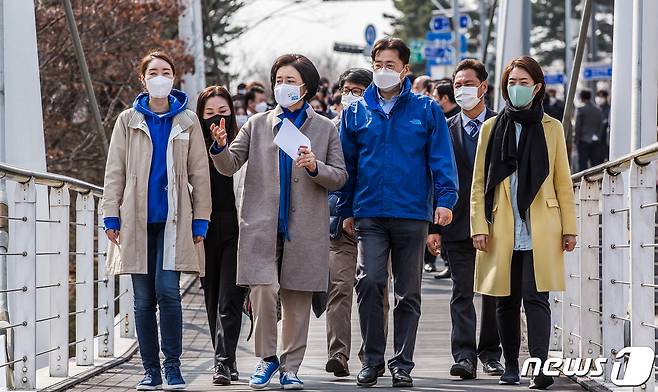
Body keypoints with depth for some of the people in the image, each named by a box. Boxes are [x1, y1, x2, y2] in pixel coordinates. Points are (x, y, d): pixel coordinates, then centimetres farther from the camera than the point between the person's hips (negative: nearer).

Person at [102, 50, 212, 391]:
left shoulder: (187, 122, 8)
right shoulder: (128, 120, 9)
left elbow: (199, 174, 8)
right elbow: (115, 171, 8)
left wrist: (200, 220, 2)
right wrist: (111, 216, 1)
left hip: (173, 220, -1)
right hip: (137, 220, 1)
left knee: (168, 291, -14)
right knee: (143, 298, 1)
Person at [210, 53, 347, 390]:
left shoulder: (325, 129, 10)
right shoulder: (257, 125, 12)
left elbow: (339, 177, 7)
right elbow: (229, 165, 5)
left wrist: (315, 167, -13)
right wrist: (220, 147, -17)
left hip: (304, 229, 0)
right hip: (261, 225, 0)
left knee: (297, 300, 4)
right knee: (263, 291, -12)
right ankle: (266, 358, 5)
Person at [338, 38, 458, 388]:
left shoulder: (426, 110, 4)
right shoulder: (356, 112, 9)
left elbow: (441, 159, 0)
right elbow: (347, 163, 12)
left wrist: (445, 199, -13)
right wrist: (346, 210, 9)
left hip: (413, 214, 0)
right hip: (370, 214, 0)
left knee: (408, 293, 6)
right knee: (369, 281, -15)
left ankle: (402, 364, 15)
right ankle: (372, 359, -4)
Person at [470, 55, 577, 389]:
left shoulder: (551, 128, 9)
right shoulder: (492, 128, 10)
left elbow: (563, 183, 9)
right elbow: (479, 183, 8)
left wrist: (569, 228, 3)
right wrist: (479, 227, -1)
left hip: (540, 231, -2)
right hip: (502, 230, 2)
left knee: (535, 297, -13)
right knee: (507, 301, 6)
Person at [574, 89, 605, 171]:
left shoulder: (581, 110, -8)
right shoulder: (599, 110, 6)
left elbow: (577, 127, -7)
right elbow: (601, 126, 9)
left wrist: (576, 139, 2)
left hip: (584, 140, -5)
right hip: (595, 141, 5)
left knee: (583, 164, -2)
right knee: (595, 162, 6)